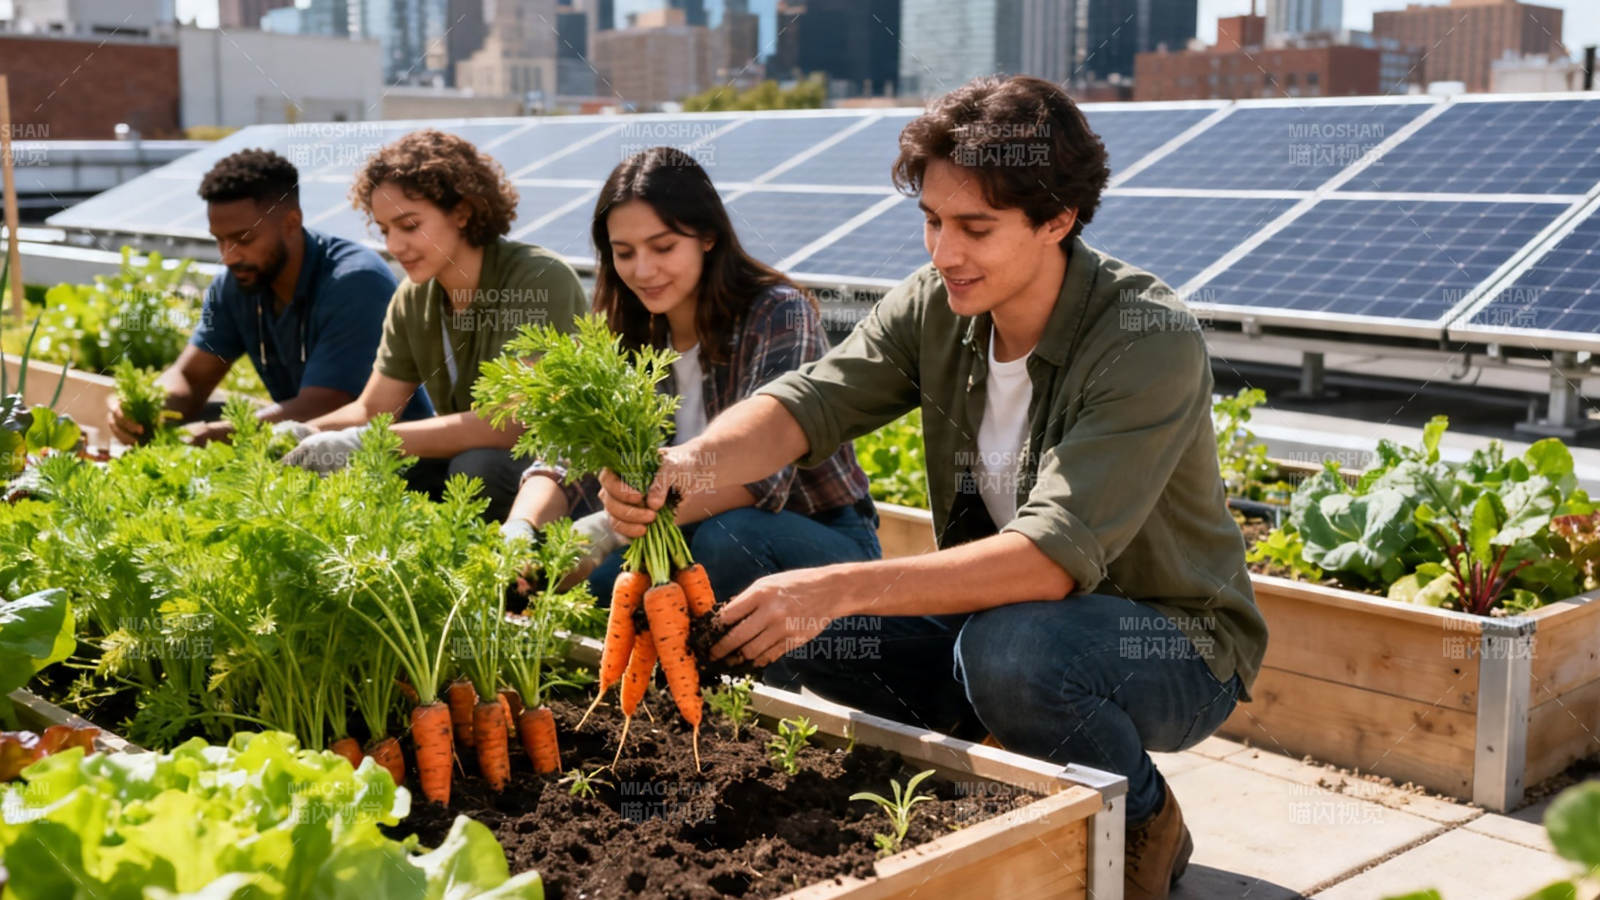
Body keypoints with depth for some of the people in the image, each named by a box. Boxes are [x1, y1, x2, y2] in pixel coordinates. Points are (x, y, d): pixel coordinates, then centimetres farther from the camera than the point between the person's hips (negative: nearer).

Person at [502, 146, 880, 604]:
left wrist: (613, 526, -43)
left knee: (727, 536, -35)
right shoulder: (625, 339, 0)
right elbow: (566, 460, -12)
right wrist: (519, 530, -35)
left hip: (825, 540, -4)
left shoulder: (779, 316, -18)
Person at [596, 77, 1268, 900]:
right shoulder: (934, 305, -7)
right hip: (1002, 609, 6)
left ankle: (1143, 822, -5)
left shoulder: (1150, 343, -26)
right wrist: (691, 463, -41)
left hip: (1174, 647, -6)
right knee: (788, 626, -11)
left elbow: (1057, 556, -35)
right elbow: (809, 401, -18)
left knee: (1008, 646, -37)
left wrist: (843, 587, -44)